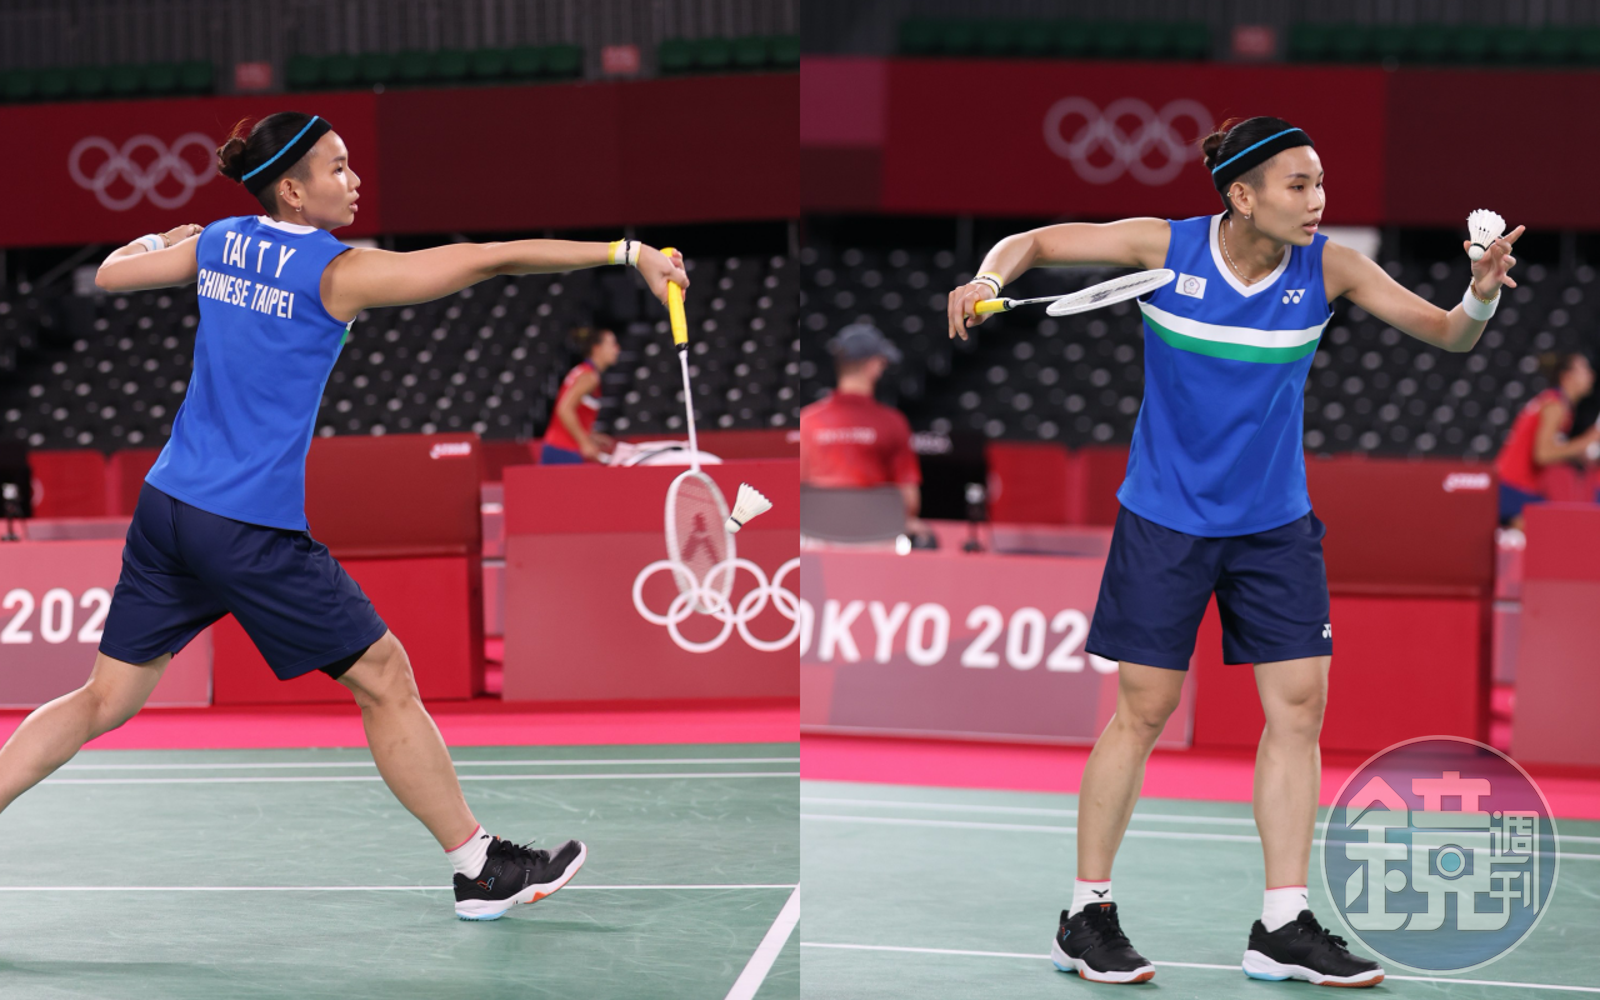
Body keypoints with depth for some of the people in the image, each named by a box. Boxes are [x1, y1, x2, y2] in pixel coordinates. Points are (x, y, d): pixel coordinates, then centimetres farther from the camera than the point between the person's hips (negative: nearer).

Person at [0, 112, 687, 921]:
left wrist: (160, 240, 41)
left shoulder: (216, 243, 6)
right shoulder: (339, 273, -12)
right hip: (252, 528, -7)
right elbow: (492, 258, -15)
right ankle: (479, 870, 12)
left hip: (166, 507, 7)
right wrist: (627, 253, -15)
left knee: (105, 701, 14)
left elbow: (110, 273, 21)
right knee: (386, 679, 5)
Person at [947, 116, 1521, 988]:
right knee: (1144, 710, -1)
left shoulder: (1328, 268, -9)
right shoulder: (1165, 248, -13)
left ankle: (1282, 929, 5)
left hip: (1274, 524, 3)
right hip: (1164, 521, -3)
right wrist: (987, 281, -22)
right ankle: (1086, 916, 12)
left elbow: (1449, 335, -9)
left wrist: (1480, 296, -30)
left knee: (1299, 705, -2)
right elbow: (1034, 243, -2)